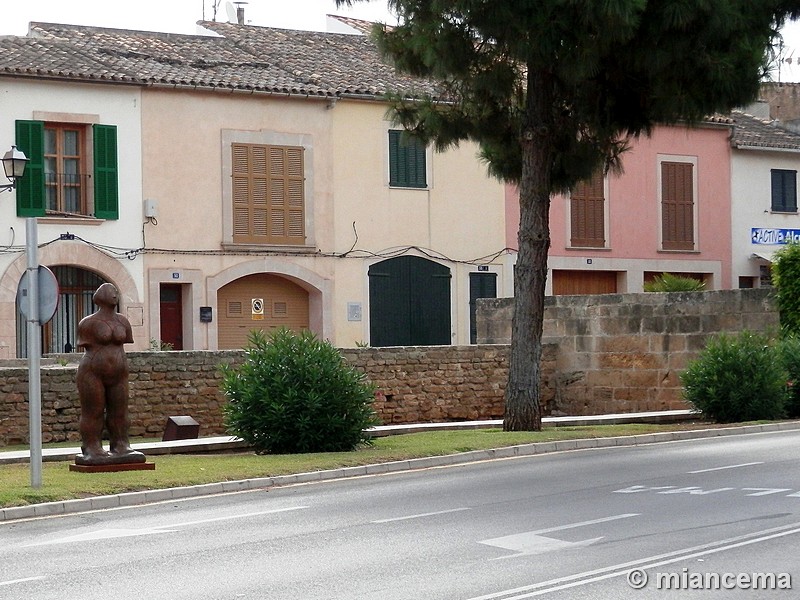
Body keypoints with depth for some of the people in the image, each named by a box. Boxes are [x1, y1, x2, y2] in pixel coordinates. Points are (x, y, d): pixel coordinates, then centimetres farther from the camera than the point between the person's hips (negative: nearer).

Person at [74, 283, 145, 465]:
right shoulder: (88, 323, -6)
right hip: (93, 374, -5)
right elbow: (88, 350, -6)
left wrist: (123, 373, 9)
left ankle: (120, 448, 9)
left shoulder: (122, 322, 8)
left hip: (117, 375, 5)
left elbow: (123, 348, 12)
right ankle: (91, 450, 1)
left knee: (119, 412, 4)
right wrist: (88, 378, -8)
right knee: (93, 412, -2)